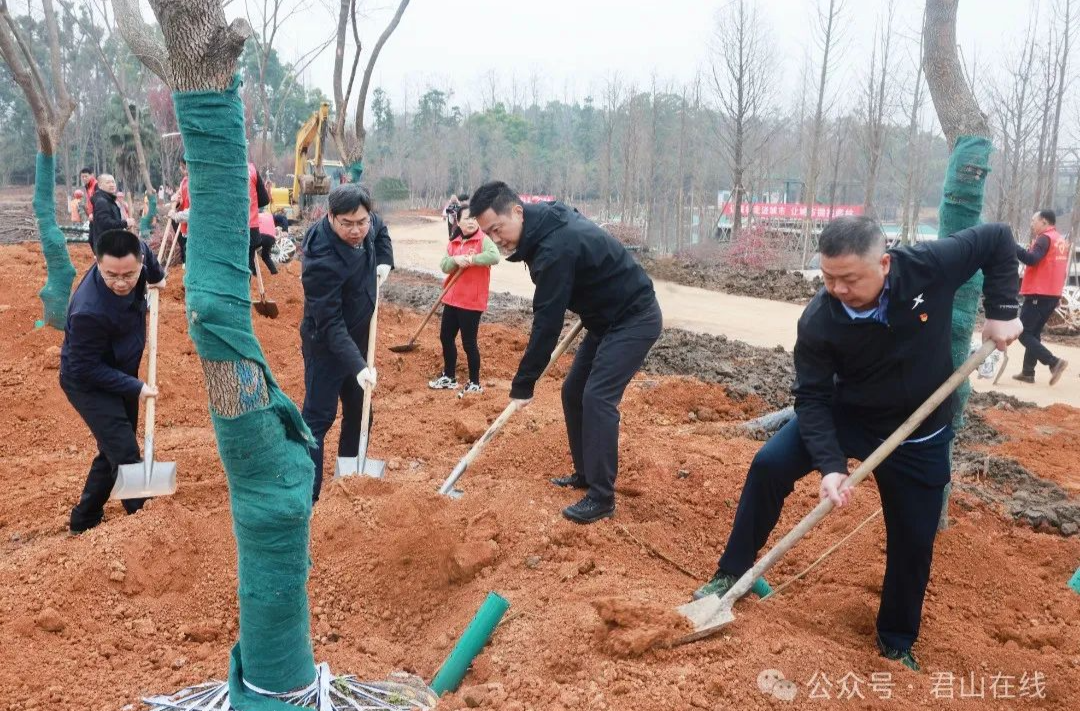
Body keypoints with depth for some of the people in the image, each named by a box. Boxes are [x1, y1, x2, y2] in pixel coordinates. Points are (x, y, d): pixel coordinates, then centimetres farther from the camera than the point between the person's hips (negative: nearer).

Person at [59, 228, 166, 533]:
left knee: (113, 451, 16)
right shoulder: (89, 311, -38)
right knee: (126, 456, -15)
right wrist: (135, 387, -25)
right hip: (88, 383, -8)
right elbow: (87, 368, -26)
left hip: (121, 372, 8)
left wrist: (157, 277, 18)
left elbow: (144, 249, 8)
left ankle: (83, 522, 32)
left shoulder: (135, 254, -20)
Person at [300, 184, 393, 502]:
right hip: (326, 344, -8)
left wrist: (384, 262, 0)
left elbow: (381, 231, 17)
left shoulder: (368, 224, -11)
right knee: (318, 416, -7)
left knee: (359, 409, 17)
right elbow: (330, 325, -32)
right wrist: (358, 366, -40)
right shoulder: (322, 260, -33)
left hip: (358, 336, 8)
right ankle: (306, 496, -2)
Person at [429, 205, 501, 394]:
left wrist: (471, 259, -27)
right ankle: (449, 378, 31)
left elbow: (494, 257, -28)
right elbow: (444, 266, -1)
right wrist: (456, 259, -20)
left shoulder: (483, 240, -10)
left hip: (472, 301, -7)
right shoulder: (454, 243, 9)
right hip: (452, 299, 7)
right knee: (446, 337, 14)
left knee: (469, 343, -1)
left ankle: (474, 384, 13)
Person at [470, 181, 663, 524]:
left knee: (597, 398, -17)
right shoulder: (548, 223, 0)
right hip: (609, 318, 10)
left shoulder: (556, 248, -30)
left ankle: (601, 498, -9)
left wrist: (523, 383, -19)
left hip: (635, 319, -10)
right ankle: (585, 473, 23)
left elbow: (547, 323, -27)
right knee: (574, 392, 11)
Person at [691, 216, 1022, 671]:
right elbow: (812, 397, -21)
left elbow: (997, 239, -9)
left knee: (914, 541, 7)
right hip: (847, 415, 0)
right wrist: (830, 464, -32)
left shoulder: (929, 267, -26)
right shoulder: (818, 321, -26)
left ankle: (897, 640, 31)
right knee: (770, 465, -19)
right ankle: (734, 573, 1)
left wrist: (1001, 310, -16)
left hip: (920, 434, 1)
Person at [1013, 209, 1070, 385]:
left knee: (1023, 333, -6)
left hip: (1038, 295, -9)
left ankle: (1054, 362, -15)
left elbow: (1031, 259, -28)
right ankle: (1028, 372, 14)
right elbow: (1060, 270, 20)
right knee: (1034, 333, 14)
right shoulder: (1062, 241, 16)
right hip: (1053, 295, 9)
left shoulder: (1044, 239, -12)